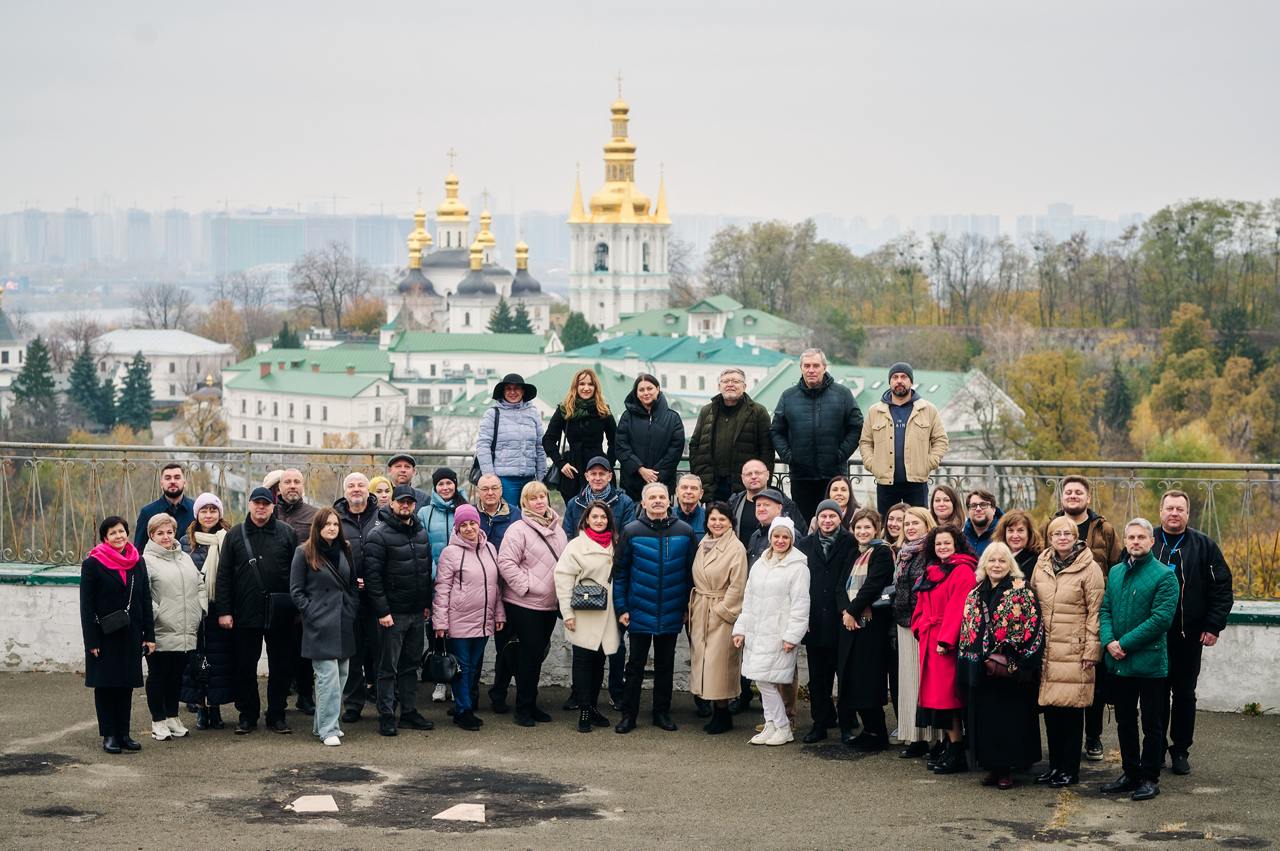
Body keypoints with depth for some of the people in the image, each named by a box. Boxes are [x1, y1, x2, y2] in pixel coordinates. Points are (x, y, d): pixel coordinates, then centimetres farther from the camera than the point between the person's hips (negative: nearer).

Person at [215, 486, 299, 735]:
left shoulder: (286, 534, 4)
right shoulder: (235, 535, 5)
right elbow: (224, 575, 4)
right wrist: (223, 610, -3)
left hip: (280, 613, 0)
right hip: (246, 614, 0)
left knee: (281, 667, 5)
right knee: (245, 668, 5)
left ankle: (276, 715, 15)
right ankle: (247, 716, 16)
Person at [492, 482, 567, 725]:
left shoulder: (558, 530, 11)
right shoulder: (518, 530, -10)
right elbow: (506, 563, -16)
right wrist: (526, 585, -19)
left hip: (550, 604, 7)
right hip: (524, 604, -7)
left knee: (537, 654, 13)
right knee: (529, 654, -6)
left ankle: (530, 704, 23)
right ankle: (523, 707, 4)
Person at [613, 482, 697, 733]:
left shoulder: (684, 532, 0)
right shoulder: (631, 532, -5)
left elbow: (691, 571, 6)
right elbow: (619, 572, -1)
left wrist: (688, 605, 4)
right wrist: (621, 608, -5)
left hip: (672, 614, 2)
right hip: (640, 613, -2)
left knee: (665, 665, 11)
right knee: (635, 665, 5)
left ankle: (662, 713, 21)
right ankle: (628, 715, 13)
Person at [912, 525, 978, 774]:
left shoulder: (962, 572, -11)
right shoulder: (932, 571, 17)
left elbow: (957, 609, -18)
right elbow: (922, 605, 23)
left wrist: (945, 639, -20)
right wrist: (920, 627, 9)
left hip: (947, 643, -9)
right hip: (929, 641, 9)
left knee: (947, 696, -9)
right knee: (936, 695, 9)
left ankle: (957, 754, -5)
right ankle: (949, 748, 14)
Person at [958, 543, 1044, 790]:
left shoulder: (1021, 592, -5)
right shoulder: (975, 595, 11)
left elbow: (1031, 629, -10)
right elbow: (967, 630, 16)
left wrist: (1009, 662, -15)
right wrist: (968, 663, 9)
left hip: (1010, 671, -5)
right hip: (981, 670, 5)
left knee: (1010, 717, -1)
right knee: (985, 718, 8)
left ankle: (1007, 768, 7)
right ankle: (992, 767, 16)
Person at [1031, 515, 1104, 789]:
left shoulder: (1089, 568, -4)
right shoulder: (1041, 566, 11)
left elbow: (1095, 612, -5)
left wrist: (1091, 652, -9)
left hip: (1075, 650, -5)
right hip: (1047, 650, 5)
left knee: (1072, 708, -3)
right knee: (1050, 707, 6)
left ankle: (1070, 769, 6)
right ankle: (1055, 765, 18)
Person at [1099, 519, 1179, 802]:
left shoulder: (1164, 576, -10)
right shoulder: (1115, 572, 10)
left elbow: (1161, 618, -17)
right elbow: (1105, 609, 9)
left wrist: (1124, 643, -17)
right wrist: (1108, 641, -10)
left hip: (1150, 662, -6)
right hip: (1118, 662, 6)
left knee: (1152, 724, 4)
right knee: (1124, 722, 14)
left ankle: (1150, 778, 13)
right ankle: (1130, 773, 25)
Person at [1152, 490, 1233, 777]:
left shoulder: (1204, 546, -1)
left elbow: (1222, 588, 0)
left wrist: (1213, 627, -6)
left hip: (1189, 636, 0)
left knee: (1184, 694, 8)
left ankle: (1180, 751, 18)